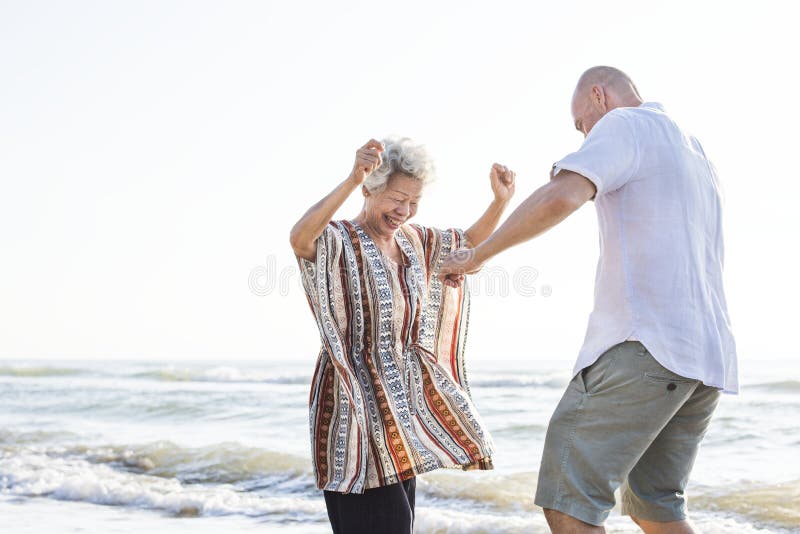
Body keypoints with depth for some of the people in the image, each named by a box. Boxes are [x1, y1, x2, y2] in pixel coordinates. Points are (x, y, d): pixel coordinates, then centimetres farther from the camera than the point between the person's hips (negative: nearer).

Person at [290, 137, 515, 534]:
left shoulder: (413, 241, 10)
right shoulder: (337, 241, -14)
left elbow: (473, 242, 21)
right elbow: (299, 239, -36)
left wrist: (500, 200, 2)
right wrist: (352, 180, -48)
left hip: (402, 403, 8)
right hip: (356, 404, -8)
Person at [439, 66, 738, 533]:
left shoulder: (623, 125, -1)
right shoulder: (697, 153, 27)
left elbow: (559, 199, -19)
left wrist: (477, 256, -8)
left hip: (646, 344, -9)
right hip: (707, 354, 9)